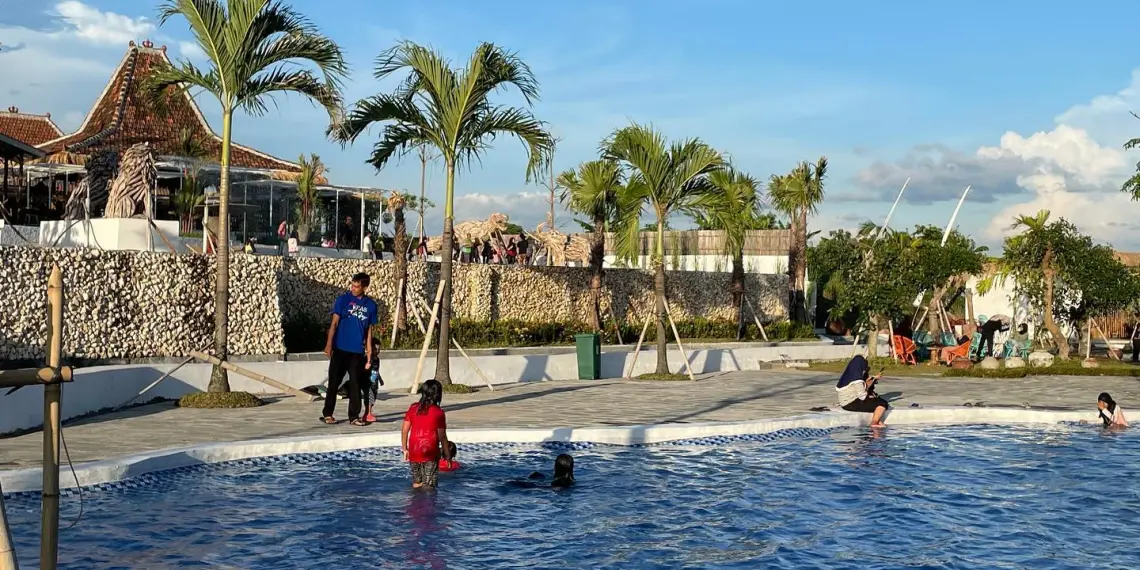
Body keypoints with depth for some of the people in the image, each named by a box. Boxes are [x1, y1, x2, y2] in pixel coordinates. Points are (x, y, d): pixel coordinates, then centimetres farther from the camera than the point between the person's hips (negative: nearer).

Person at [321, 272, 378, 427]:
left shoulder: (370, 305, 5)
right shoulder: (343, 299, -3)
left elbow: (369, 329, 11)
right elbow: (334, 322, -3)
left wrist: (369, 350, 8)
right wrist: (329, 344, -10)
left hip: (358, 351, 2)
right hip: (340, 349, -2)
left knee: (355, 384, 4)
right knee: (334, 382, 3)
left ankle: (354, 416, 11)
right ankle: (327, 414, 12)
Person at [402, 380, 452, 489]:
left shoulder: (413, 408, 4)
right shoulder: (438, 412, -8)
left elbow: (404, 430, 5)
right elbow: (442, 437, -6)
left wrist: (405, 449, 14)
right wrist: (447, 455, 4)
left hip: (414, 452, 5)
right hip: (430, 452, -4)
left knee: (416, 484, 18)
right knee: (428, 487, 1)